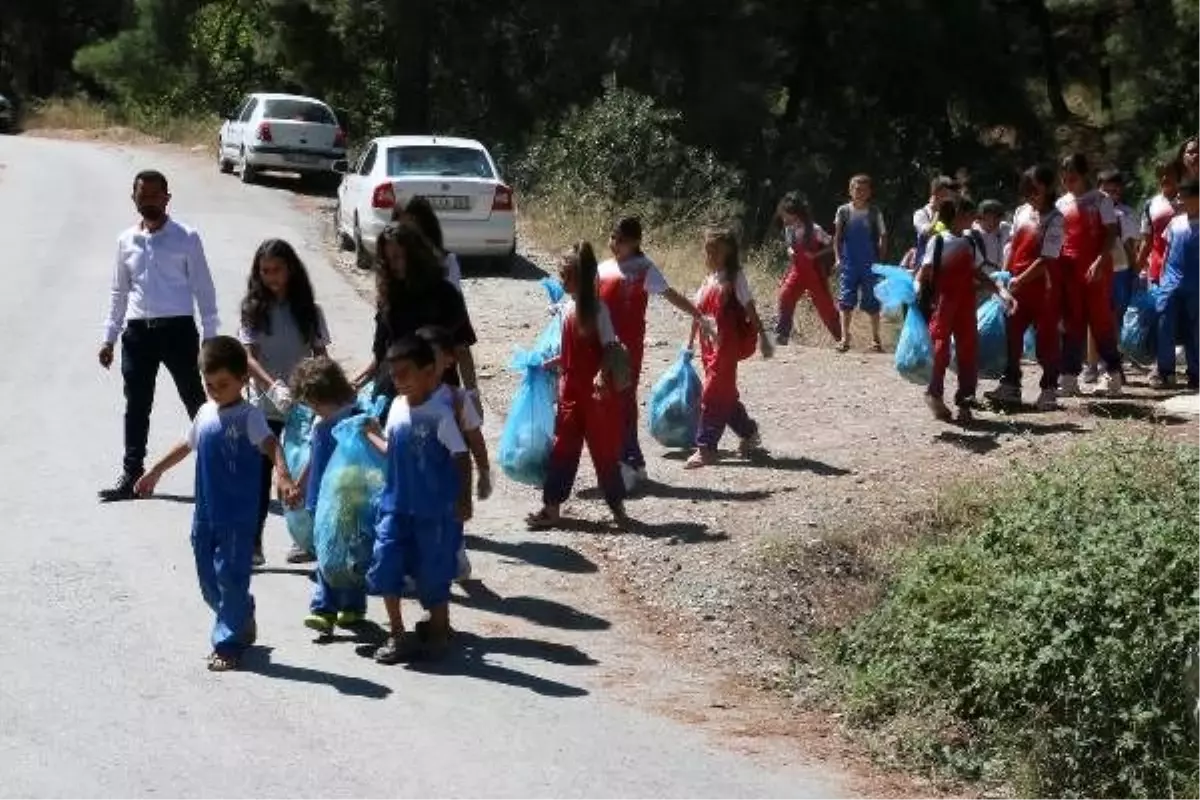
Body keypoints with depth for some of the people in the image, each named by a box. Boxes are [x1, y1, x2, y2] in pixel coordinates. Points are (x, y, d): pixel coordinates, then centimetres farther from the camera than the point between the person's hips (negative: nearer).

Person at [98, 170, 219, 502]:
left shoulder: (186, 238, -3)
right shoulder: (126, 240, 8)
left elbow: (203, 288, -2)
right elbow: (119, 291, 15)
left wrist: (210, 336, -6)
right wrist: (109, 337, 12)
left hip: (177, 328, -4)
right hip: (138, 331, 4)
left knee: (195, 400, 3)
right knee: (136, 407, 8)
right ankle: (132, 475, 15)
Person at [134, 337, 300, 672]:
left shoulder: (249, 417, -13)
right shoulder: (206, 413, 8)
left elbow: (271, 445, -29)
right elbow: (186, 445, 23)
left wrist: (283, 477, -48)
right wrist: (155, 472, 33)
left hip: (238, 517, -7)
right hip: (205, 514, 7)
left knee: (230, 578, -1)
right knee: (209, 580, 14)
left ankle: (228, 644, 10)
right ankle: (243, 622, 35)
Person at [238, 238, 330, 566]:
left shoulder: (309, 311, 1)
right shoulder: (253, 309, -2)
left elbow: (320, 356, 3)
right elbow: (248, 357, -9)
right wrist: (274, 386, -24)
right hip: (264, 406, -1)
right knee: (260, 474, -1)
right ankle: (253, 542, 3)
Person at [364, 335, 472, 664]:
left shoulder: (440, 414, -14)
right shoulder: (397, 408, 4)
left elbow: (461, 457, -13)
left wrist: (463, 499, -16)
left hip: (435, 509, -5)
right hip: (397, 505, 5)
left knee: (432, 572, 6)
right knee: (385, 563, -2)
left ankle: (438, 631, 26)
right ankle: (397, 634, 12)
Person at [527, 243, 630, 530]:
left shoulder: (597, 308, -13)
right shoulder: (566, 306, 7)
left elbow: (610, 348, -18)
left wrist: (602, 375, -31)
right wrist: (552, 363, 12)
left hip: (597, 393, -7)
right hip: (571, 388, 7)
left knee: (604, 449, 3)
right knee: (563, 447, 9)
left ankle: (617, 506, 16)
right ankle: (551, 507, 14)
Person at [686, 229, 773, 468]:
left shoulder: (735, 278, -7)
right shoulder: (708, 280, 12)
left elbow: (750, 310, -9)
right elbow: (698, 313, 16)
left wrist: (763, 337, -12)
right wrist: (691, 343, 17)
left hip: (728, 346, -7)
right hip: (710, 345, 7)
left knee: (713, 394, -9)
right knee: (725, 394, 15)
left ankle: (706, 448, -7)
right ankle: (749, 433, 33)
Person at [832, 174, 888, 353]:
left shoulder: (875, 212, 1)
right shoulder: (844, 211, 1)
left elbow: (883, 237, 6)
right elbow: (837, 237, 6)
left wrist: (880, 258, -1)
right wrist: (838, 258, -1)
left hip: (870, 264, 0)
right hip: (849, 264, 0)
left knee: (872, 302, 3)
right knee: (846, 301, -1)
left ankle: (875, 338, 13)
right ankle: (845, 338, 6)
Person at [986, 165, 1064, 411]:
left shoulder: (1055, 219, -11)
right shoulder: (1021, 212, 7)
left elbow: (1046, 259, -17)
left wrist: (1019, 281, -20)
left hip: (1043, 285, -6)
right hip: (1017, 285, 6)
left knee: (1046, 337, 0)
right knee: (1012, 334, 6)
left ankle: (1049, 390, 7)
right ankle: (1010, 385, 13)